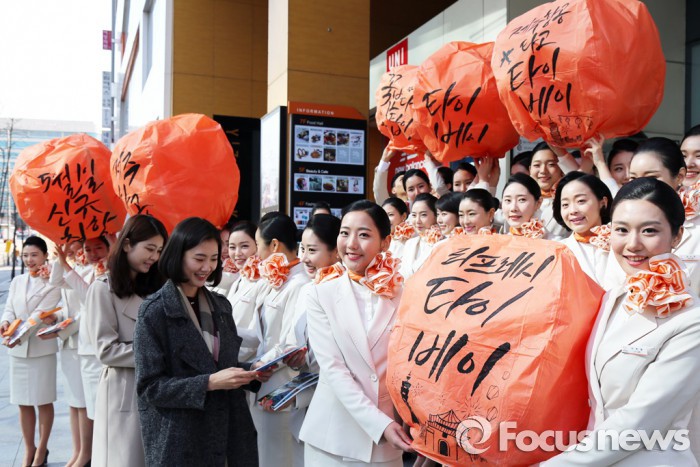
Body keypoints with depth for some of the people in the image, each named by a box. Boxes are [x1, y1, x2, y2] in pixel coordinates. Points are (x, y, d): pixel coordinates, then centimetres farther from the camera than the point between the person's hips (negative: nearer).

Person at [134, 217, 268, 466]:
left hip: (227, 430, 5)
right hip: (178, 440, -5)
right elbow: (150, 386, -13)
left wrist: (251, 372, -7)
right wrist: (209, 382, -23)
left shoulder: (221, 305, 6)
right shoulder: (154, 311, -10)